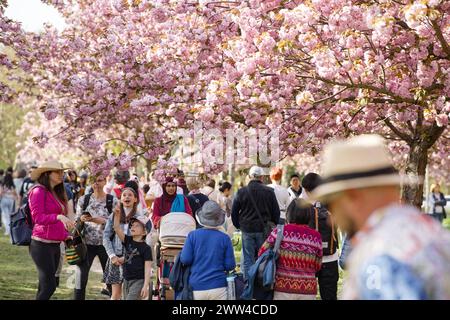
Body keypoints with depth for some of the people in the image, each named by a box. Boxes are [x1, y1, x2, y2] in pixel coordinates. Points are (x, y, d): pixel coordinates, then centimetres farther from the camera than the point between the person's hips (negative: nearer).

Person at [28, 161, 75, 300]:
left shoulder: (56, 193, 15)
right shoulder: (38, 191, -9)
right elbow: (38, 217, -18)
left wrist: (66, 236, 8)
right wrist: (59, 217, -30)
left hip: (55, 245, 8)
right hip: (42, 245, -8)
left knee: (45, 286, 11)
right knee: (49, 286, -10)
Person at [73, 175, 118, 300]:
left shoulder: (113, 200, -1)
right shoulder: (83, 199, 5)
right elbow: (77, 220, 12)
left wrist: (101, 221, -18)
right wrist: (82, 218, -9)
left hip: (105, 244, -1)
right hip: (87, 243, 1)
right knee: (80, 277, -6)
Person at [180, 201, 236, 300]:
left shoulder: (193, 235, -1)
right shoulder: (224, 238, -1)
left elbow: (185, 260, -4)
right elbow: (230, 265, -1)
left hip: (197, 289, 1)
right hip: (218, 288, -1)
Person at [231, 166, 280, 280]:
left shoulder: (241, 192, -1)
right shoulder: (269, 192, -4)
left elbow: (234, 212, 4)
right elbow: (276, 212, 1)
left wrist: (238, 225, 16)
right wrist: (274, 227, 14)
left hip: (247, 229, 1)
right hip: (264, 230, -1)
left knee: (248, 259, 6)